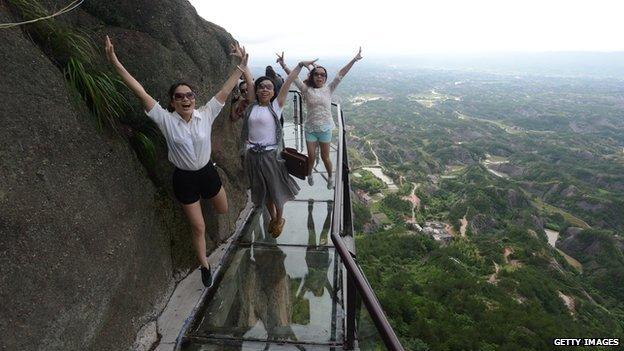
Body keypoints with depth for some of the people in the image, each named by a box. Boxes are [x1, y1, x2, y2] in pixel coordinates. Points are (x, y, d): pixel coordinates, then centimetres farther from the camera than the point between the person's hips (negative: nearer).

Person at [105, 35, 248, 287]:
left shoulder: (206, 115, -9)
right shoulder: (166, 120, -14)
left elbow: (225, 91, -10)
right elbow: (140, 92, -17)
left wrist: (241, 66, -12)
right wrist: (114, 61, -21)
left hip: (207, 172, 2)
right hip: (184, 178, -2)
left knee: (223, 210, 25)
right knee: (198, 227, 8)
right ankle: (205, 266, 33)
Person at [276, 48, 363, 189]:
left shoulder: (328, 89, -1)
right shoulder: (307, 90, -2)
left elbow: (340, 74, -8)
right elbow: (294, 77, -10)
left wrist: (354, 60, -13)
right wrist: (283, 65, -22)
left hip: (325, 128, 0)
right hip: (310, 128, 0)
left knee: (325, 157, 8)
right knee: (311, 156, 8)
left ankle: (330, 177, 34)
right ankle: (309, 174, 38)